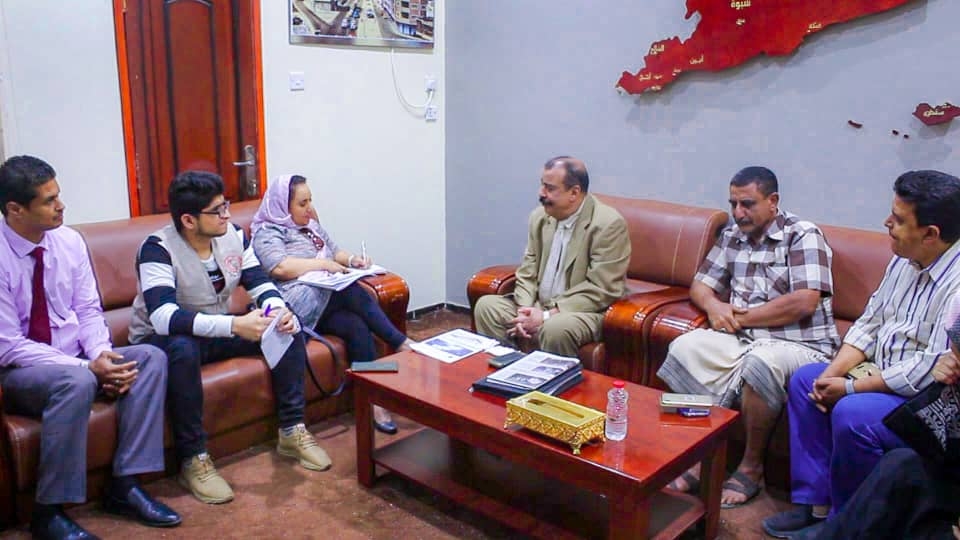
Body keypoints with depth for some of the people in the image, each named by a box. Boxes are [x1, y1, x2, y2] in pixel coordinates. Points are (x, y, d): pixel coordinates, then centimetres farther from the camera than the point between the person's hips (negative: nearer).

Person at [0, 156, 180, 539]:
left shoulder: (69, 240, -2)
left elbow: (89, 310, 4)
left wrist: (100, 354, -17)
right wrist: (88, 366, -26)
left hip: (74, 358, 6)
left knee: (151, 358, -16)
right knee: (76, 381, -36)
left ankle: (124, 486, -12)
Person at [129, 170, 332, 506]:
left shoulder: (233, 236, -6)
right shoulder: (158, 249, -25)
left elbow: (261, 284, -5)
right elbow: (164, 318, -38)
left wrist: (279, 310, -29)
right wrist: (235, 325, -47)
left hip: (217, 331, 6)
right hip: (162, 340, -6)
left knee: (290, 329, -11)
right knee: (183, 348, -40)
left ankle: (292, 431, -2)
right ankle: (193, 459, -25)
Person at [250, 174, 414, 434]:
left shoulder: (311, 226, 24)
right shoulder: (267, 233, 0)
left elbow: (335, 250, 28)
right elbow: (279, 268, -16)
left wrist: (351, 259, 5)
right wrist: (323, 264, -14)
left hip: (331, 301, 7)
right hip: (303, 304, -7)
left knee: (357, 326, -27)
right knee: (355, 293, -32)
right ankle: (403, 345, -23)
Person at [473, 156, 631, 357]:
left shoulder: (609, 224, -16)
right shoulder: (540, 217, 4)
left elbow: (599, 290, -19)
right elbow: (527, 273, 7)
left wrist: (548, 315, -22)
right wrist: (524, 310, -12)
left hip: (585, 310, -6)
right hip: (537, 305, 6)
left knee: (555, 328, -35)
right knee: (486, 305, -10)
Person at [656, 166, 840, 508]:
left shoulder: (803, 235, -6)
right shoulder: (731, 236, 14)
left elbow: (804, 303, -17)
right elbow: (700, 286, 16)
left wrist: (739, 317, -11)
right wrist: (714, 306, -9)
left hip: (800, 344, -6)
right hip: (744, 338, 6)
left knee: (761, 362, -37)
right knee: (685, 348, -19)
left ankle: (752, 466, -15)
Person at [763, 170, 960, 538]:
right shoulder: (903, 262, 3)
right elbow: (869, 324, 8)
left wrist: (851, 388, -21)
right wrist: (834, 372, -7)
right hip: (886, 378, 10)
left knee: (852, 413, -30)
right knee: (804, 380, 2)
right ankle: (814, 503, 4)